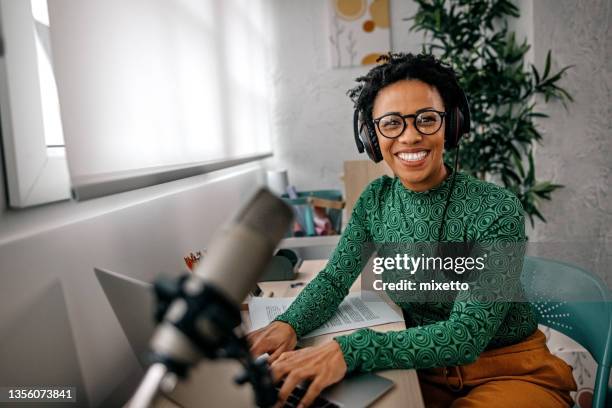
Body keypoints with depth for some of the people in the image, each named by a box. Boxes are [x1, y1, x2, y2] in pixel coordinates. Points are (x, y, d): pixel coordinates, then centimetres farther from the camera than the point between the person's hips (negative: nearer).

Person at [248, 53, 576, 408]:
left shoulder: (497, 210, -21)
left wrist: (349, 351, -41)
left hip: (512, 372, -2)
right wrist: (288, 325, -29)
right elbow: (334, 279, -6)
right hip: (425, 366, 3)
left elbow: (468, 334, -28)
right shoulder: (376, 200, -5)